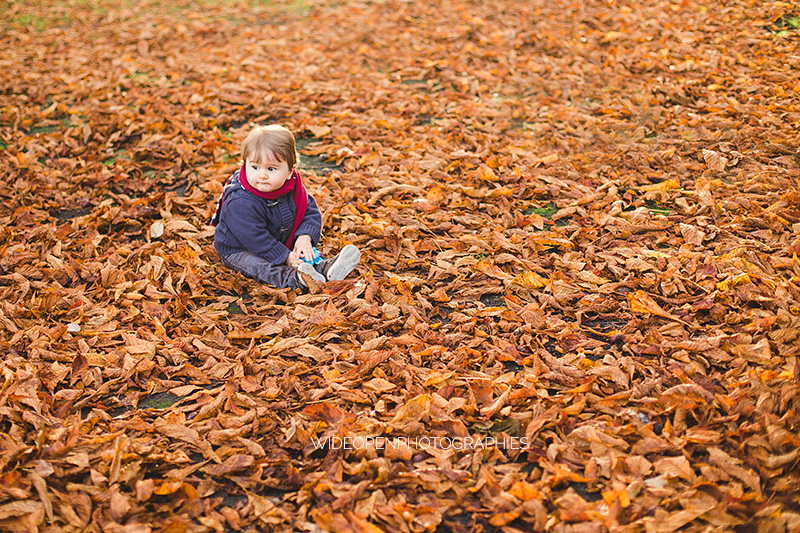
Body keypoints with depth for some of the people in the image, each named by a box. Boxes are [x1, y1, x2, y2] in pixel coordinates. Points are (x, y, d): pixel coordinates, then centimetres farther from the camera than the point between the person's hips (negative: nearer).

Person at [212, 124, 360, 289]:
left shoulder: (292, 187, -11)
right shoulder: (241, 201, -32)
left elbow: (311, 211, 0)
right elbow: (254, 237, -31)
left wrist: (304, 236, -20)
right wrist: (285, 257, -29)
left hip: (280, 243, 7)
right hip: (239, 251, -7)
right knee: (259, 266, -34)